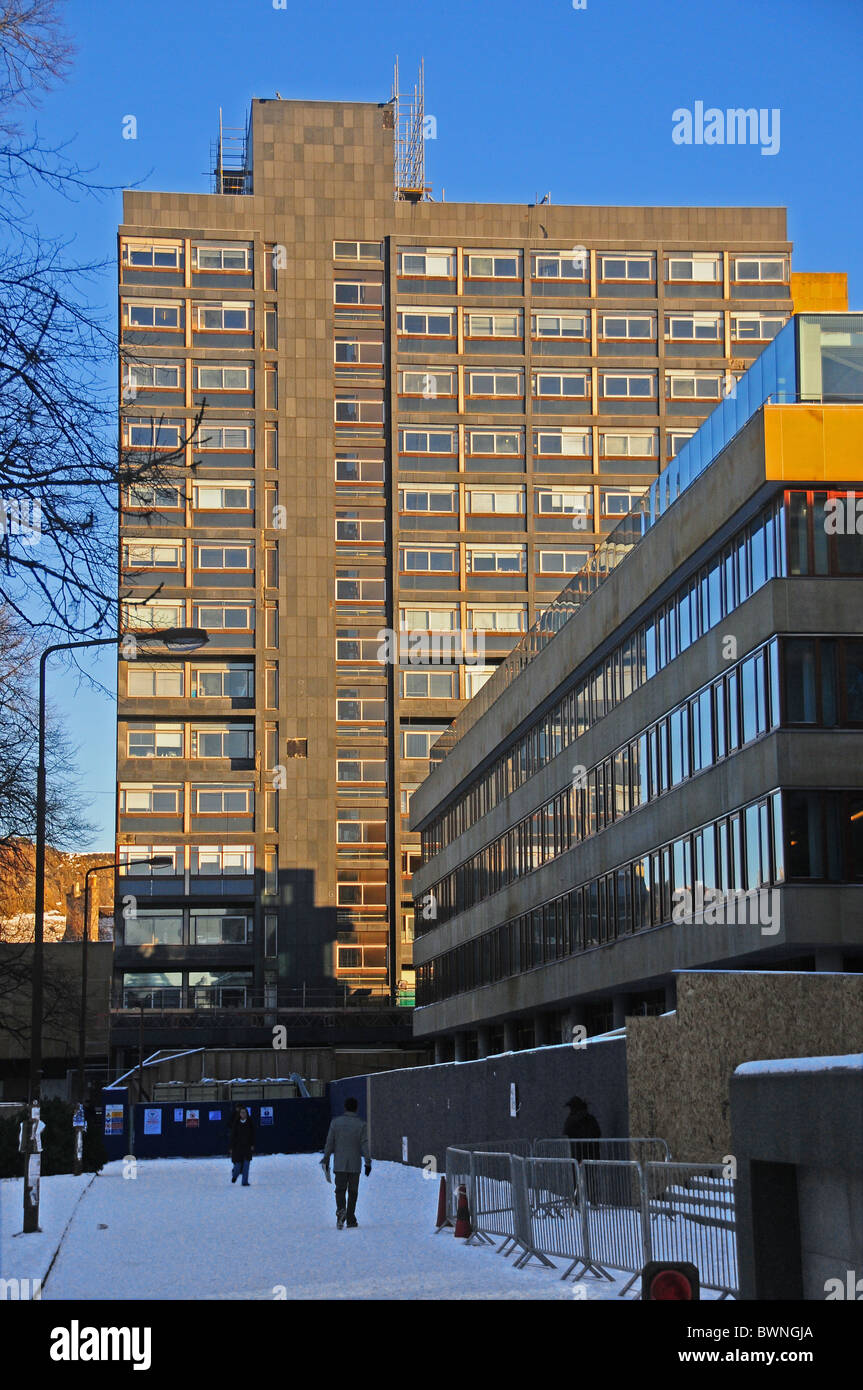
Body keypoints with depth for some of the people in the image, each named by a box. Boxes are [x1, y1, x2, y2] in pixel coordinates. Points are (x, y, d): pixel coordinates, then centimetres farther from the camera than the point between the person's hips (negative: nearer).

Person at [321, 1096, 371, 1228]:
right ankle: (351, 1219, 10)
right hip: (355, 1165, 0)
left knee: (340, 1189, 3)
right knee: (352, 1191, 9)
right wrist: (368, 1162, -2)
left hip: (339, 1164, 0)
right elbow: (365, 1145, -7)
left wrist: (326, 1160, 8)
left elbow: (329, 1143, 1)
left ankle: (341, 1210, -25)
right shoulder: (361, 1124, -4)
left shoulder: (335, 1122, -1)